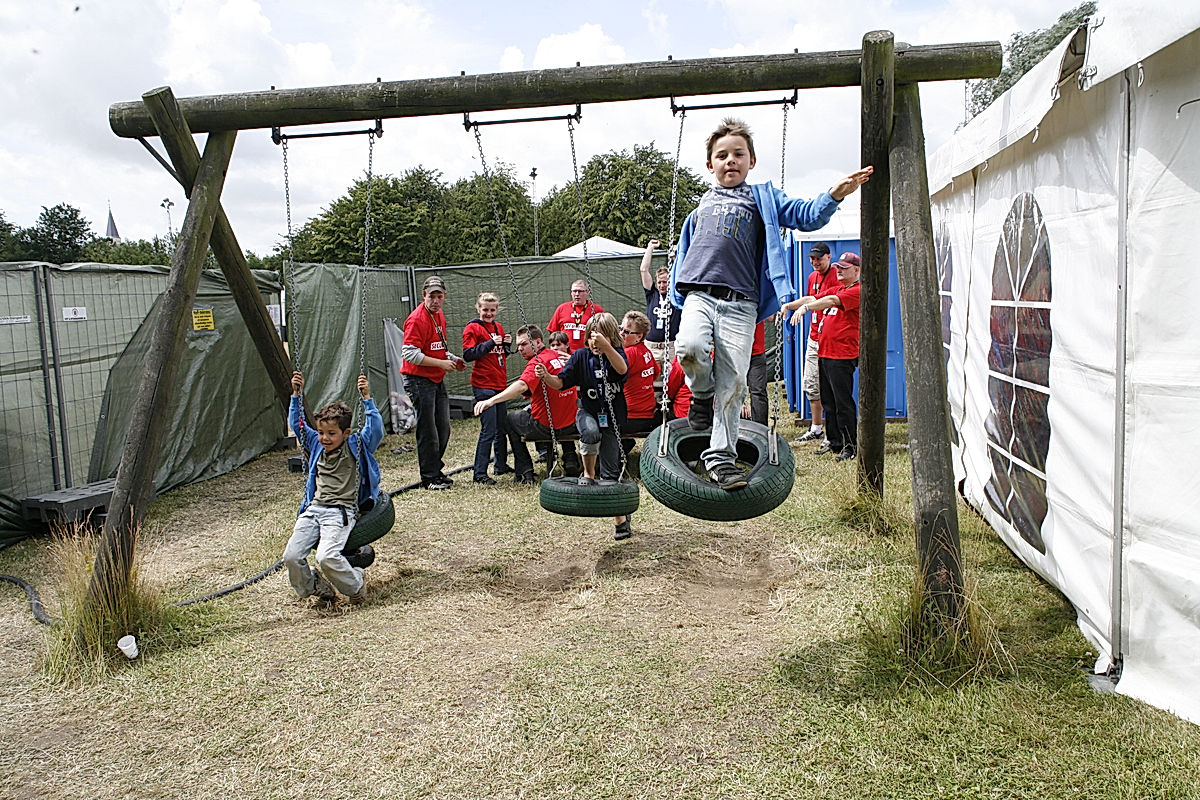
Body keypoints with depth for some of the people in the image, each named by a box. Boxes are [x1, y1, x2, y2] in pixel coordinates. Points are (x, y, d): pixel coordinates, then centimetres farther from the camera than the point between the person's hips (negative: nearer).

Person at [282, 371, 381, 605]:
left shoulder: (356, 447, 5)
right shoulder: (316, 445, 18)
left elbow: (375, 429, -8)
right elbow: (296, 423, 23)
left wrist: (366, 398, -14)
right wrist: (297, 394, 15)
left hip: (341, 511, -5)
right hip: (313, 509, 5)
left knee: (327, 557, -27)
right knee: (291, 556, -15)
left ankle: (356, 583, 3)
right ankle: (315, 587, 14)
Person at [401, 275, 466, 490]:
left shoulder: (439, 316, 12)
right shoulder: (417, 319, -16)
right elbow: (410, 353, -23)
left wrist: (453, 359, 8)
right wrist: (441, 363, -22)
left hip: (438, 380, 9)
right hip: (420, 381, -9)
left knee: (443, 428, 13)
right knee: (428, 431, -4)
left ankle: (436, 471, 27)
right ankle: (429, 478, 7)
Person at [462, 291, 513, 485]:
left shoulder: (498, 327, 15)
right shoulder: (472, 328, -5)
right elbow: (468, 354, -14)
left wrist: (507, 345, 3)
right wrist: (490, 343, -19)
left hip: (500, 384, 7)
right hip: (483, 386, -7)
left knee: (503, 428, 15)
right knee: (488, 431, -9)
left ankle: (501, 465, 28)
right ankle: (480, 474, -3)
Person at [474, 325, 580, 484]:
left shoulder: (537, 361, -16)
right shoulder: (562, 357, 7)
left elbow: (521, 386, -35)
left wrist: (491, 400, -44)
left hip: (544, 427, -7)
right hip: (572, 426, 7)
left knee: (511, 418, 20)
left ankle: (525, 472, 15)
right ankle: (569, 456, 26)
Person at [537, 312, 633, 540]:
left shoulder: (617, 353, -7)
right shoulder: (581, 356, -3)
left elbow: (622, 369, -31)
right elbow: (561, 382, -6)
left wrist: (605, 346, -46)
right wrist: (546, 376, -28)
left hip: (611, 418, 0)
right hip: (588, 412, 0)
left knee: (611, 472, 1)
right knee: (591, 433, -38)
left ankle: (621, 519, 18)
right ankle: (588, 474, -13)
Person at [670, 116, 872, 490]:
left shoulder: (763, 198, 19)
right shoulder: (701, 207, 27)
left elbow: (807, 216, 7)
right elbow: (683, 253, 32)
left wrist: (836, 193, -10)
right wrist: (677, 292, 25)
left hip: (741, 303, -1)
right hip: (700, 294, 1)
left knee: (733, 382, -8)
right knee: (690, 347, -29)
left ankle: (720, 457, 3)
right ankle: (702, 395, 2)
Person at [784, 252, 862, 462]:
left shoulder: (858, 291, -7)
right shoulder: (837, 289, 22)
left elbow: (831, 301, -22)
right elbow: (812, 299, 19)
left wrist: (805, 307, -33)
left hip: (842, 357, -9)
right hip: (824, 354, 9)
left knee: (843, 402, -8)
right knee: (828, 401, 11)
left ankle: (850, 446, -1)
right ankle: (835, 442, 19)